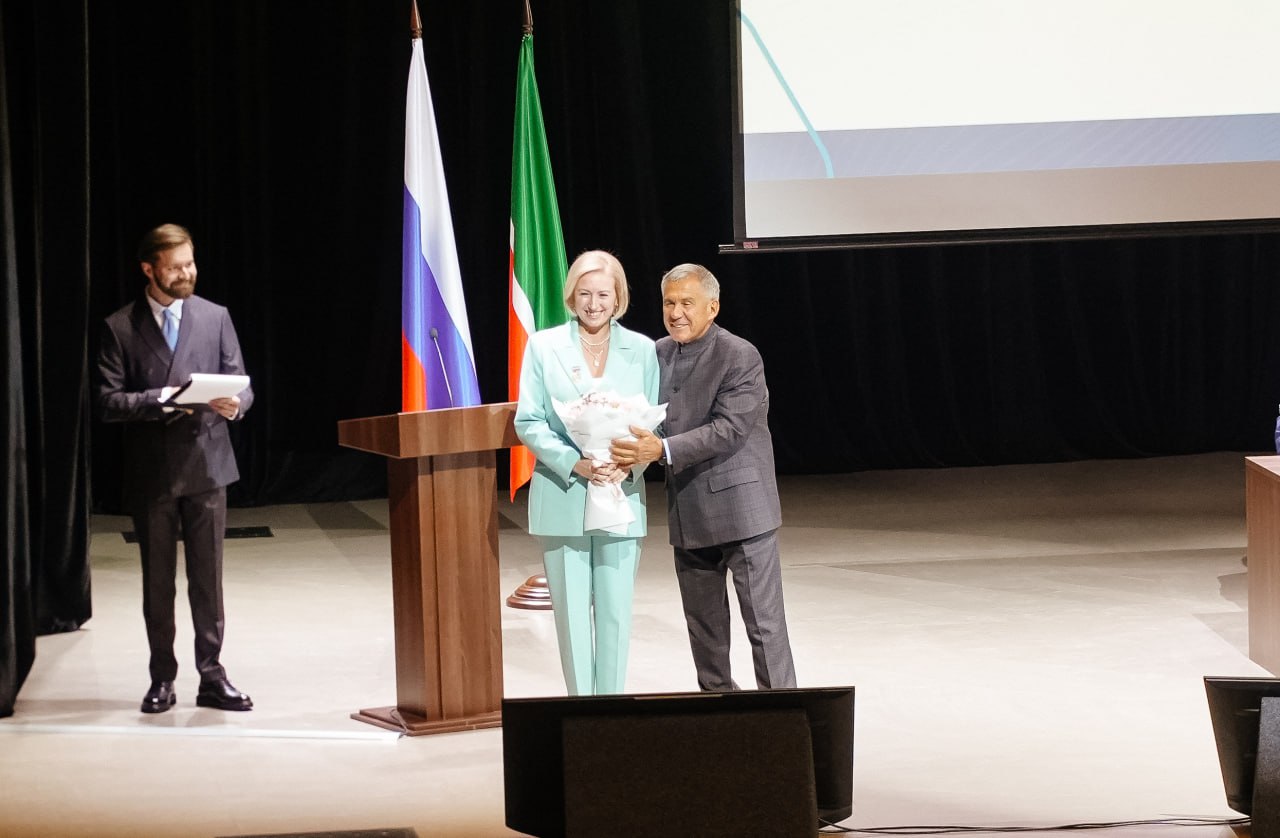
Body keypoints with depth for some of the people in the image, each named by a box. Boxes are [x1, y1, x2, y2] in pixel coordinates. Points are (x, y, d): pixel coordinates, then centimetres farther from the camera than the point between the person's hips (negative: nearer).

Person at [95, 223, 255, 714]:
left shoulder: (215, 318, 6)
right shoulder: (120, 329, 0)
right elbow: (108, 403, -5)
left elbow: (241, 383, 6)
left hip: (206, 465, 1)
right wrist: (159, 400, -19)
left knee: (208, 577, 2)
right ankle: (162, 680, 13)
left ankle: (212, 677, 6)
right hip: (151, 471, -1)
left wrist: (234, 403, -18)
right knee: (157, 581, 6)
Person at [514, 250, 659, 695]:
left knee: (615, 612, 2)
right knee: (572, 613, 2)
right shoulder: (543, 346, 3)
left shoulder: (641, 350, 6)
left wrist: (628, 464, -16)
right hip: (561, 496, -1)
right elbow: (528, 422, -2)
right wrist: (575, 464, -17)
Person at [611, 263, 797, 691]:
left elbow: (729, 429, -22)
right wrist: (636, 446, -6)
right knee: (703, 621, 15)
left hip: (740, 507, -7)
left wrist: (662, 450, -31)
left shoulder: (740, 357, -13)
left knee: (764, 621, -5)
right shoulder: (658, 354, 8)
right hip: (688, 511, 7)